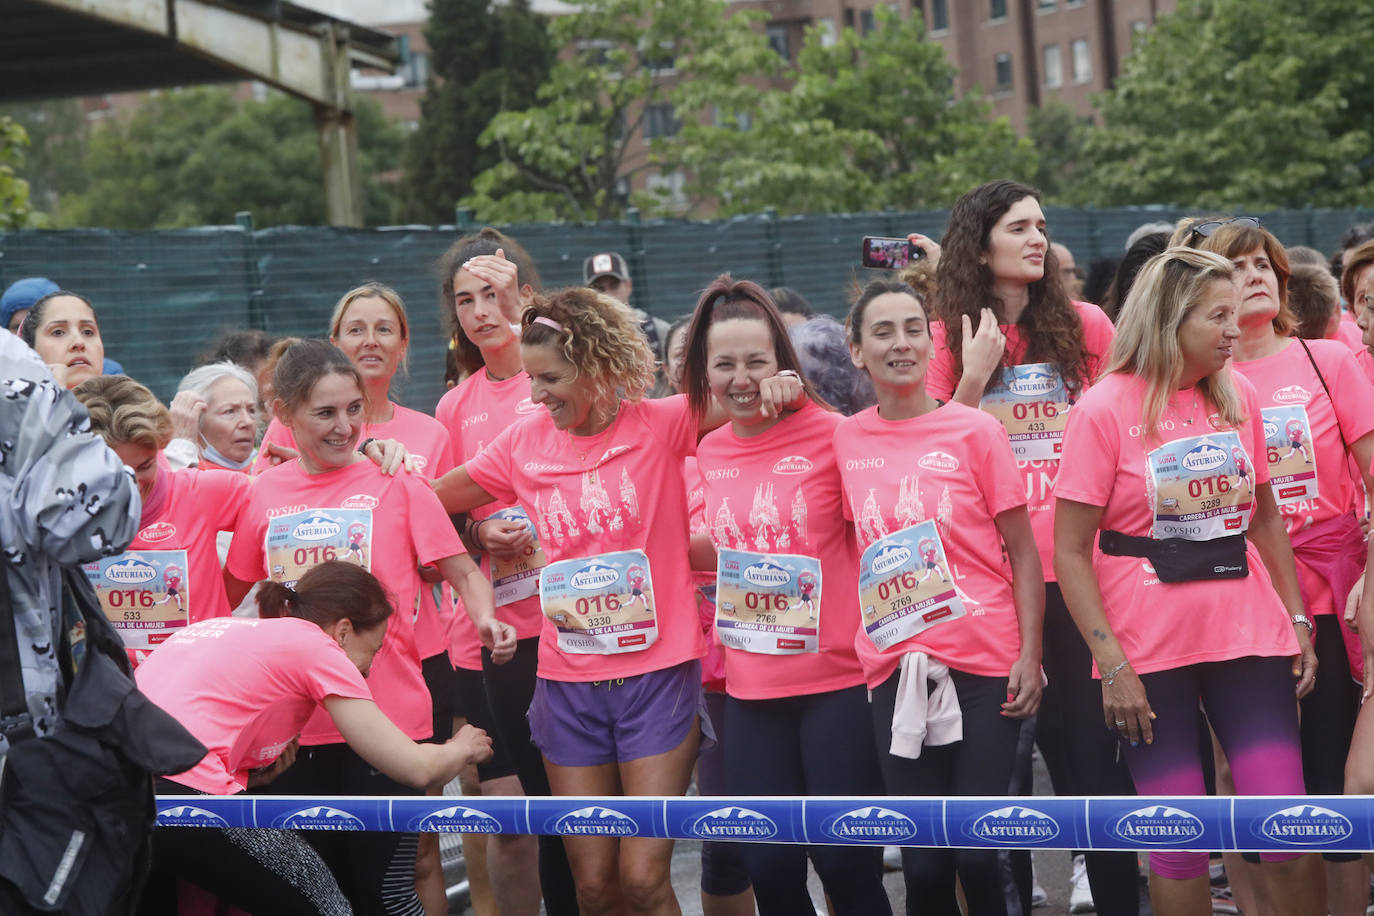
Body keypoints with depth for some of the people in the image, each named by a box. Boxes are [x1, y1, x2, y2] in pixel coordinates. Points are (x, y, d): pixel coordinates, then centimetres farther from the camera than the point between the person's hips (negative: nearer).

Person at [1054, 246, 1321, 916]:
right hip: (1151, 656, -4)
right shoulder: (1104, 409, -7)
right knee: (1180, 844, 0)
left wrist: (1298, 621, 11)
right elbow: (1070, 550, -8)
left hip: (1250, 638, 4)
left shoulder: (1237, 395, 7)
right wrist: (1111, 664, -13)